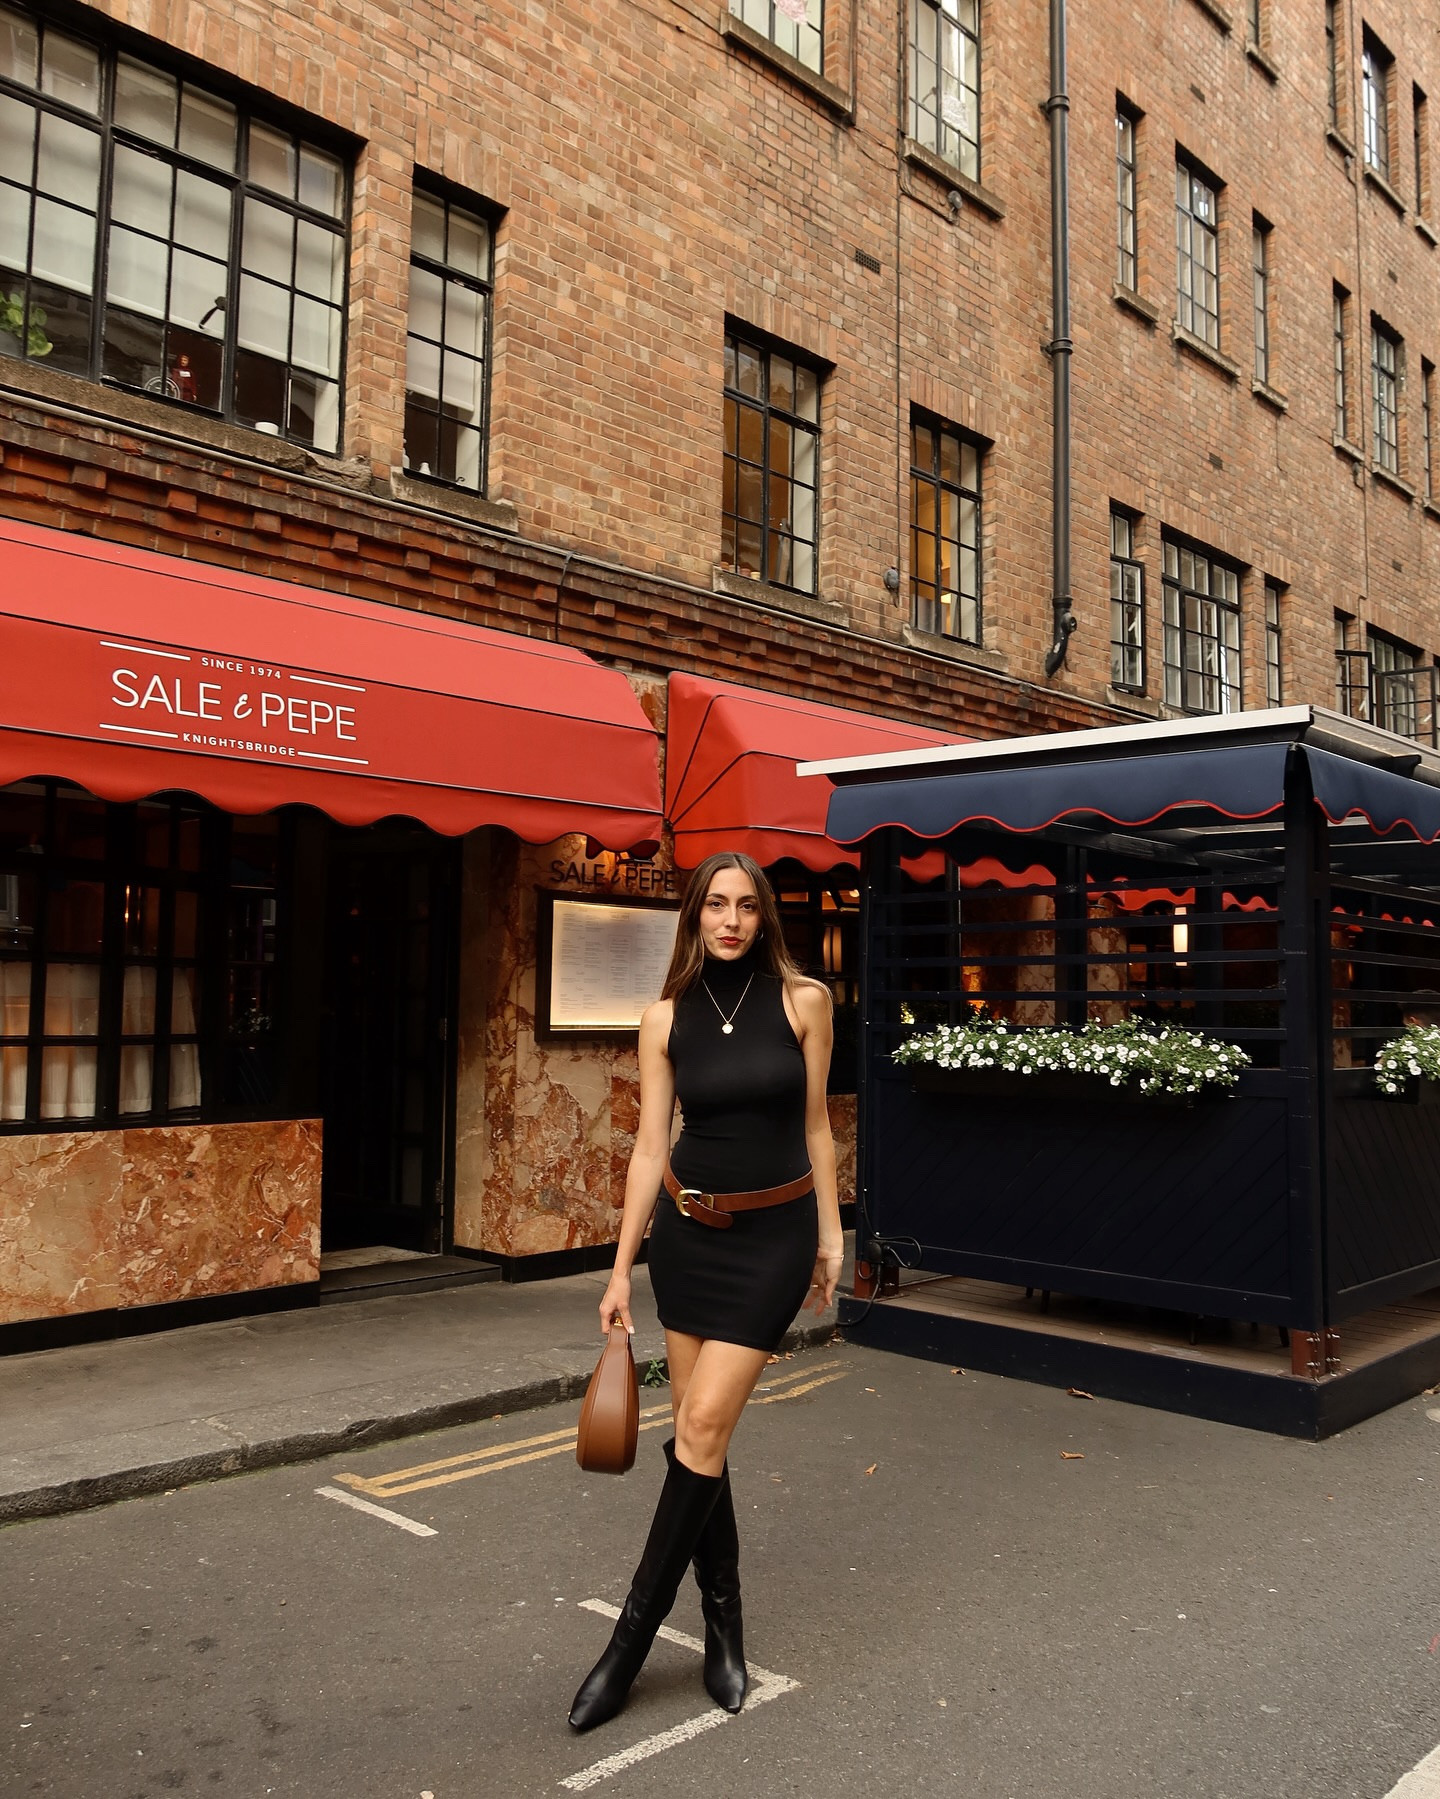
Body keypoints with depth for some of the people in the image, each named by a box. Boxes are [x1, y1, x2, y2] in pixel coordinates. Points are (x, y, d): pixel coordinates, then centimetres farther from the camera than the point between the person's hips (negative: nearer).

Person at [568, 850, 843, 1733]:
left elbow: (816, 1124, 2)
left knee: (704, 1425, -8)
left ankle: (634, 1633, 5)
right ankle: (724, 1624, 23)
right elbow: (651, 1144, 0)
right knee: (697, 1431, 6)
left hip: (774, 1234, -2)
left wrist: (831, 1234, 4)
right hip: (686, 1232, 3)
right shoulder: (667, 1017, -1)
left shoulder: (802, 1000, -6)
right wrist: (621, 1267, -1)